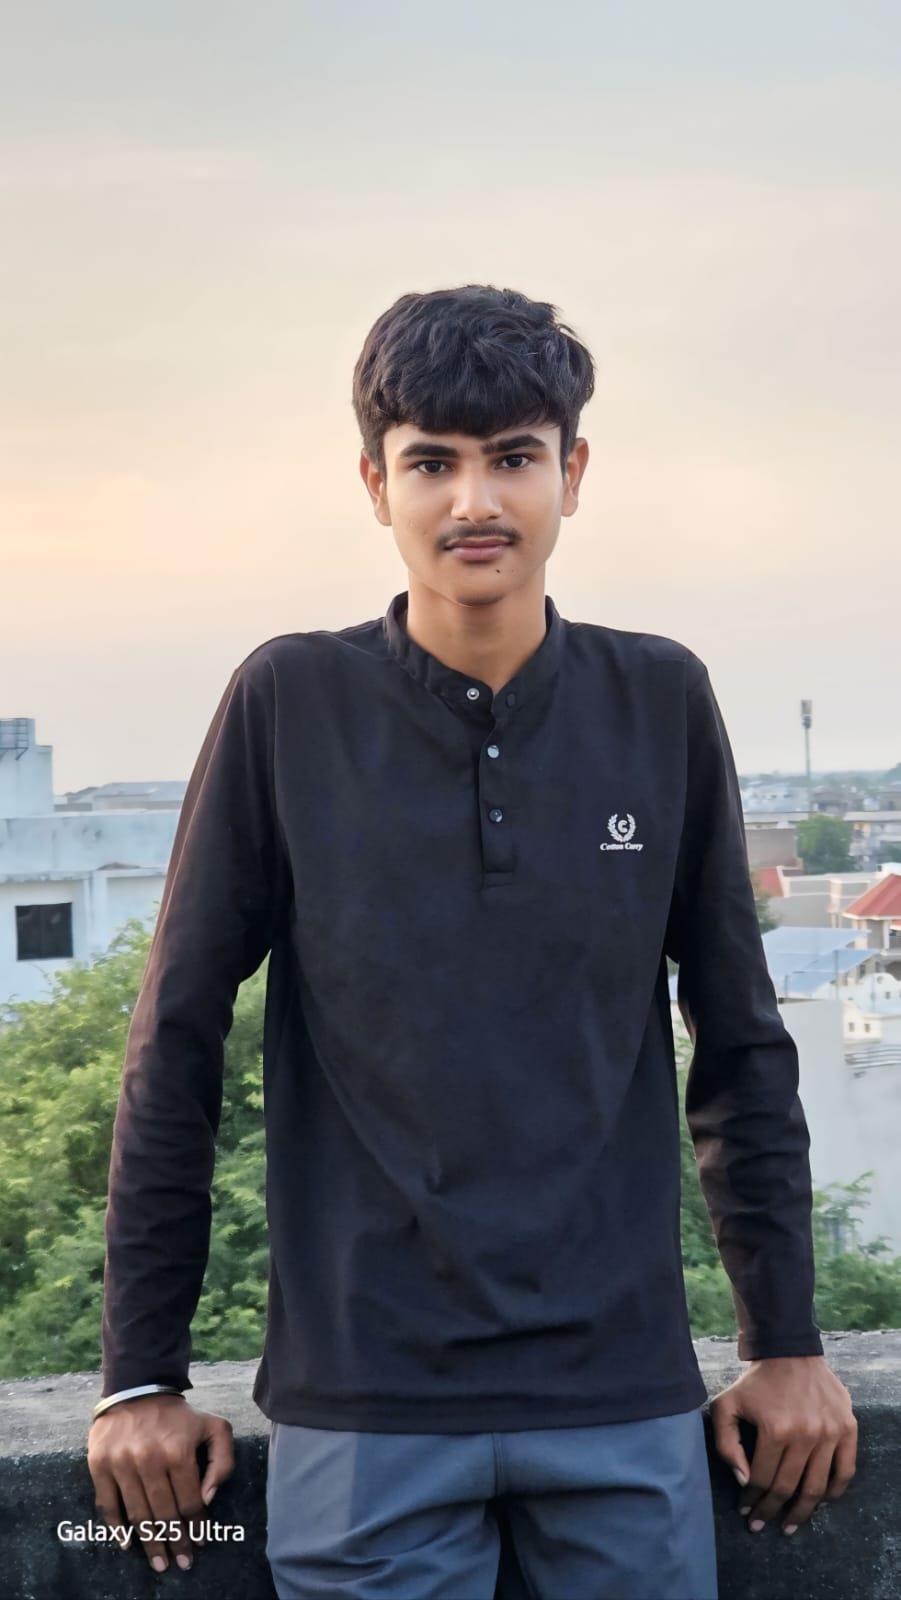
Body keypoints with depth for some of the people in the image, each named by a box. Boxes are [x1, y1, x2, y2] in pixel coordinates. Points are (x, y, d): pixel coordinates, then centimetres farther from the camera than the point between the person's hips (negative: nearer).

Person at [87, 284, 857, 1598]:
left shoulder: (661, 703, 1)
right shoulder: (291, 704, -4)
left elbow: (739, 1040, 8)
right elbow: (176, 1044, 0)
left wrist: (788, 1342, 7)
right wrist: (143, 1374, 0)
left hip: (625, 1397, 2)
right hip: (364, 1411, -1)